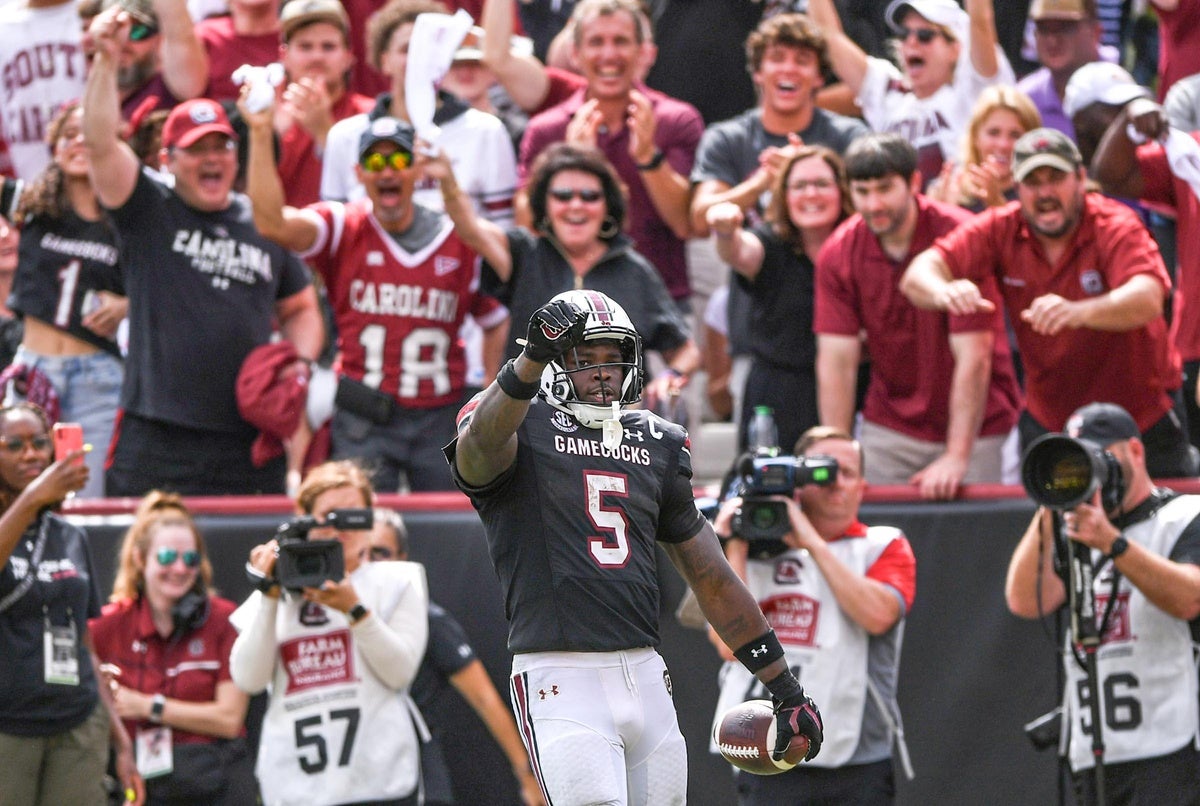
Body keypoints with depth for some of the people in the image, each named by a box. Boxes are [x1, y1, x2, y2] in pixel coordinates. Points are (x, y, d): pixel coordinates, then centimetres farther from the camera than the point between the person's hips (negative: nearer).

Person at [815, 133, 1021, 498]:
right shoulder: (838, 253, -6)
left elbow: (974, 359, -20)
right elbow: (837, 361, -7)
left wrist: (956, 458, -24)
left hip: (973, 425, -3)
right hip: (889, 427, 3)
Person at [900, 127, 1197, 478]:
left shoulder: (1116, 228, -18)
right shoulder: (999, 231, -9)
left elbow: (1148, 299, -37)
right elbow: (917, 276, -19)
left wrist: (1079, 312, -57)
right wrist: (944, 291, -45)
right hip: (1049, 419, 3)